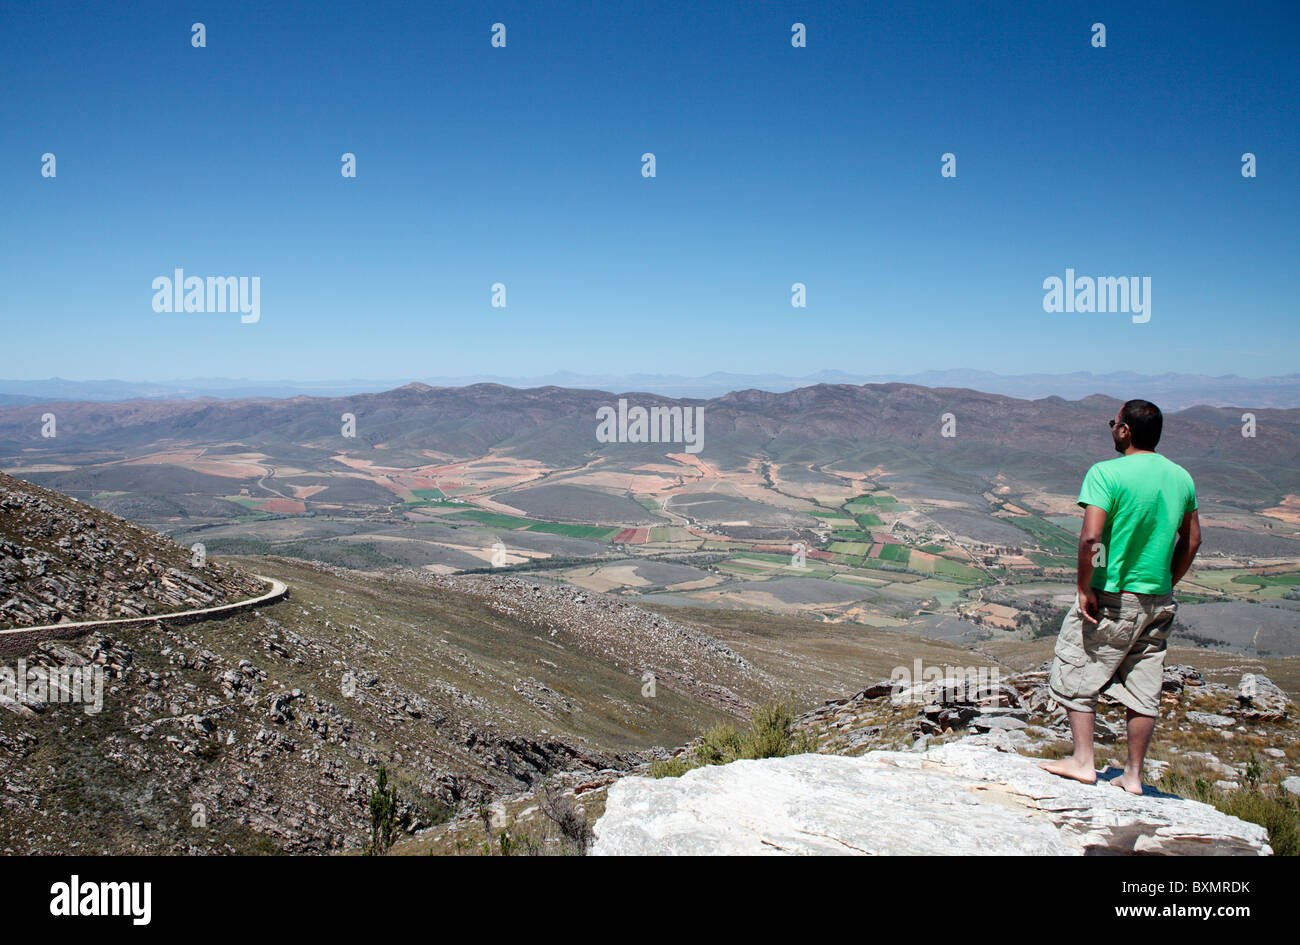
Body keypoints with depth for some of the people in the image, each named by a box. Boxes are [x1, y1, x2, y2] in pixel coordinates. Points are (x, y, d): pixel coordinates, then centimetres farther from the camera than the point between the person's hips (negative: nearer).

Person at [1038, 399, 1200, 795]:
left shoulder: (1107, 473, -15)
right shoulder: (1181, 477, 6)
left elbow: (1090, 537, -23)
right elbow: (1191, 541, 13)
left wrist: (1084, 588, -14)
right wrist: (1166, 584, 20)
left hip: (1112, 597, -6)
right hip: (1159, 601, 6)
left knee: (1077, 674, 9)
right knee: (1144, 688, 11)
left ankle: (1083, 761, 12)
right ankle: (1133, 774, 19)